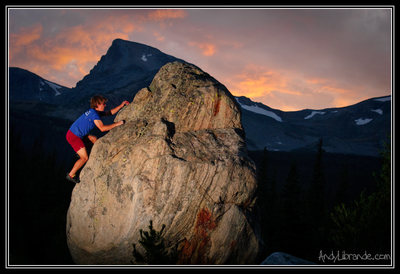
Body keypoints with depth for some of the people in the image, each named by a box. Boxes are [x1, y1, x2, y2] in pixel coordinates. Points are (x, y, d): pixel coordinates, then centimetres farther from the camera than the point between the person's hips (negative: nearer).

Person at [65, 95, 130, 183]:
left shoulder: (95, 111, 10)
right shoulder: (94, 114, -20)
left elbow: (110, 113, 20)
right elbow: (102, 128, -30)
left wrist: (121, 105, 14)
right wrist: (117, 123, -24)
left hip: (74, 132, 9)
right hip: (73, 137, -9)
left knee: (94, 139, 22)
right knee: (85, 158, -5)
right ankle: (71, 175, 7)